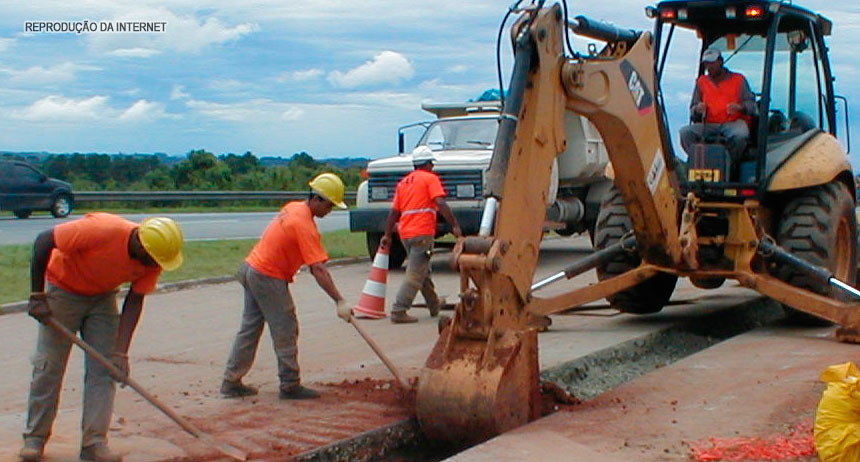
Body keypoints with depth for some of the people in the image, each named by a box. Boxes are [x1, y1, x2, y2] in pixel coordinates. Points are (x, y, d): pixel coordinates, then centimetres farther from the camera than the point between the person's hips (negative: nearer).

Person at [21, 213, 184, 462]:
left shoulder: (153, 261, -20)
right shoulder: (101, 230, -37)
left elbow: (134, 301, -12)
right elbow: (43, 241, -27)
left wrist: (121, 352, -21)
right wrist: (37, 297, -25)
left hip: (103, 297, 4)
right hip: (62, 289, -4)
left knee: (103, 369, -4)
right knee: (48, 367, -2)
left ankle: (94, 442, -2)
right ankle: (34, 438, 10)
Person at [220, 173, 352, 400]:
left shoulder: (293, 208, 7)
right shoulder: (304, 225, -21)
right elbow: (318, 270, -27)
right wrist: (340, 302, -28)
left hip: (251, 268, 9)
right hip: (269, 278, -9)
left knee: (250, 328, 14)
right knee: (285, 332, 0)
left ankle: (231, 382, 18)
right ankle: (290, 386, 7)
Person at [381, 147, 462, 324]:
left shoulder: (403, 182, 18)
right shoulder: (430, 178, -1)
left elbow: (394, 212, 18)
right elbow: (441, 204, -14)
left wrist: (387, 235, 23)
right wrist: (455, 226, -14)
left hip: (405, 233, 8)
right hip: (422, 233, -8)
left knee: (422, 271, 22)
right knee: (415, 276, -7)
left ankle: (434, 305, 35)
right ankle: (398, 312, -14)